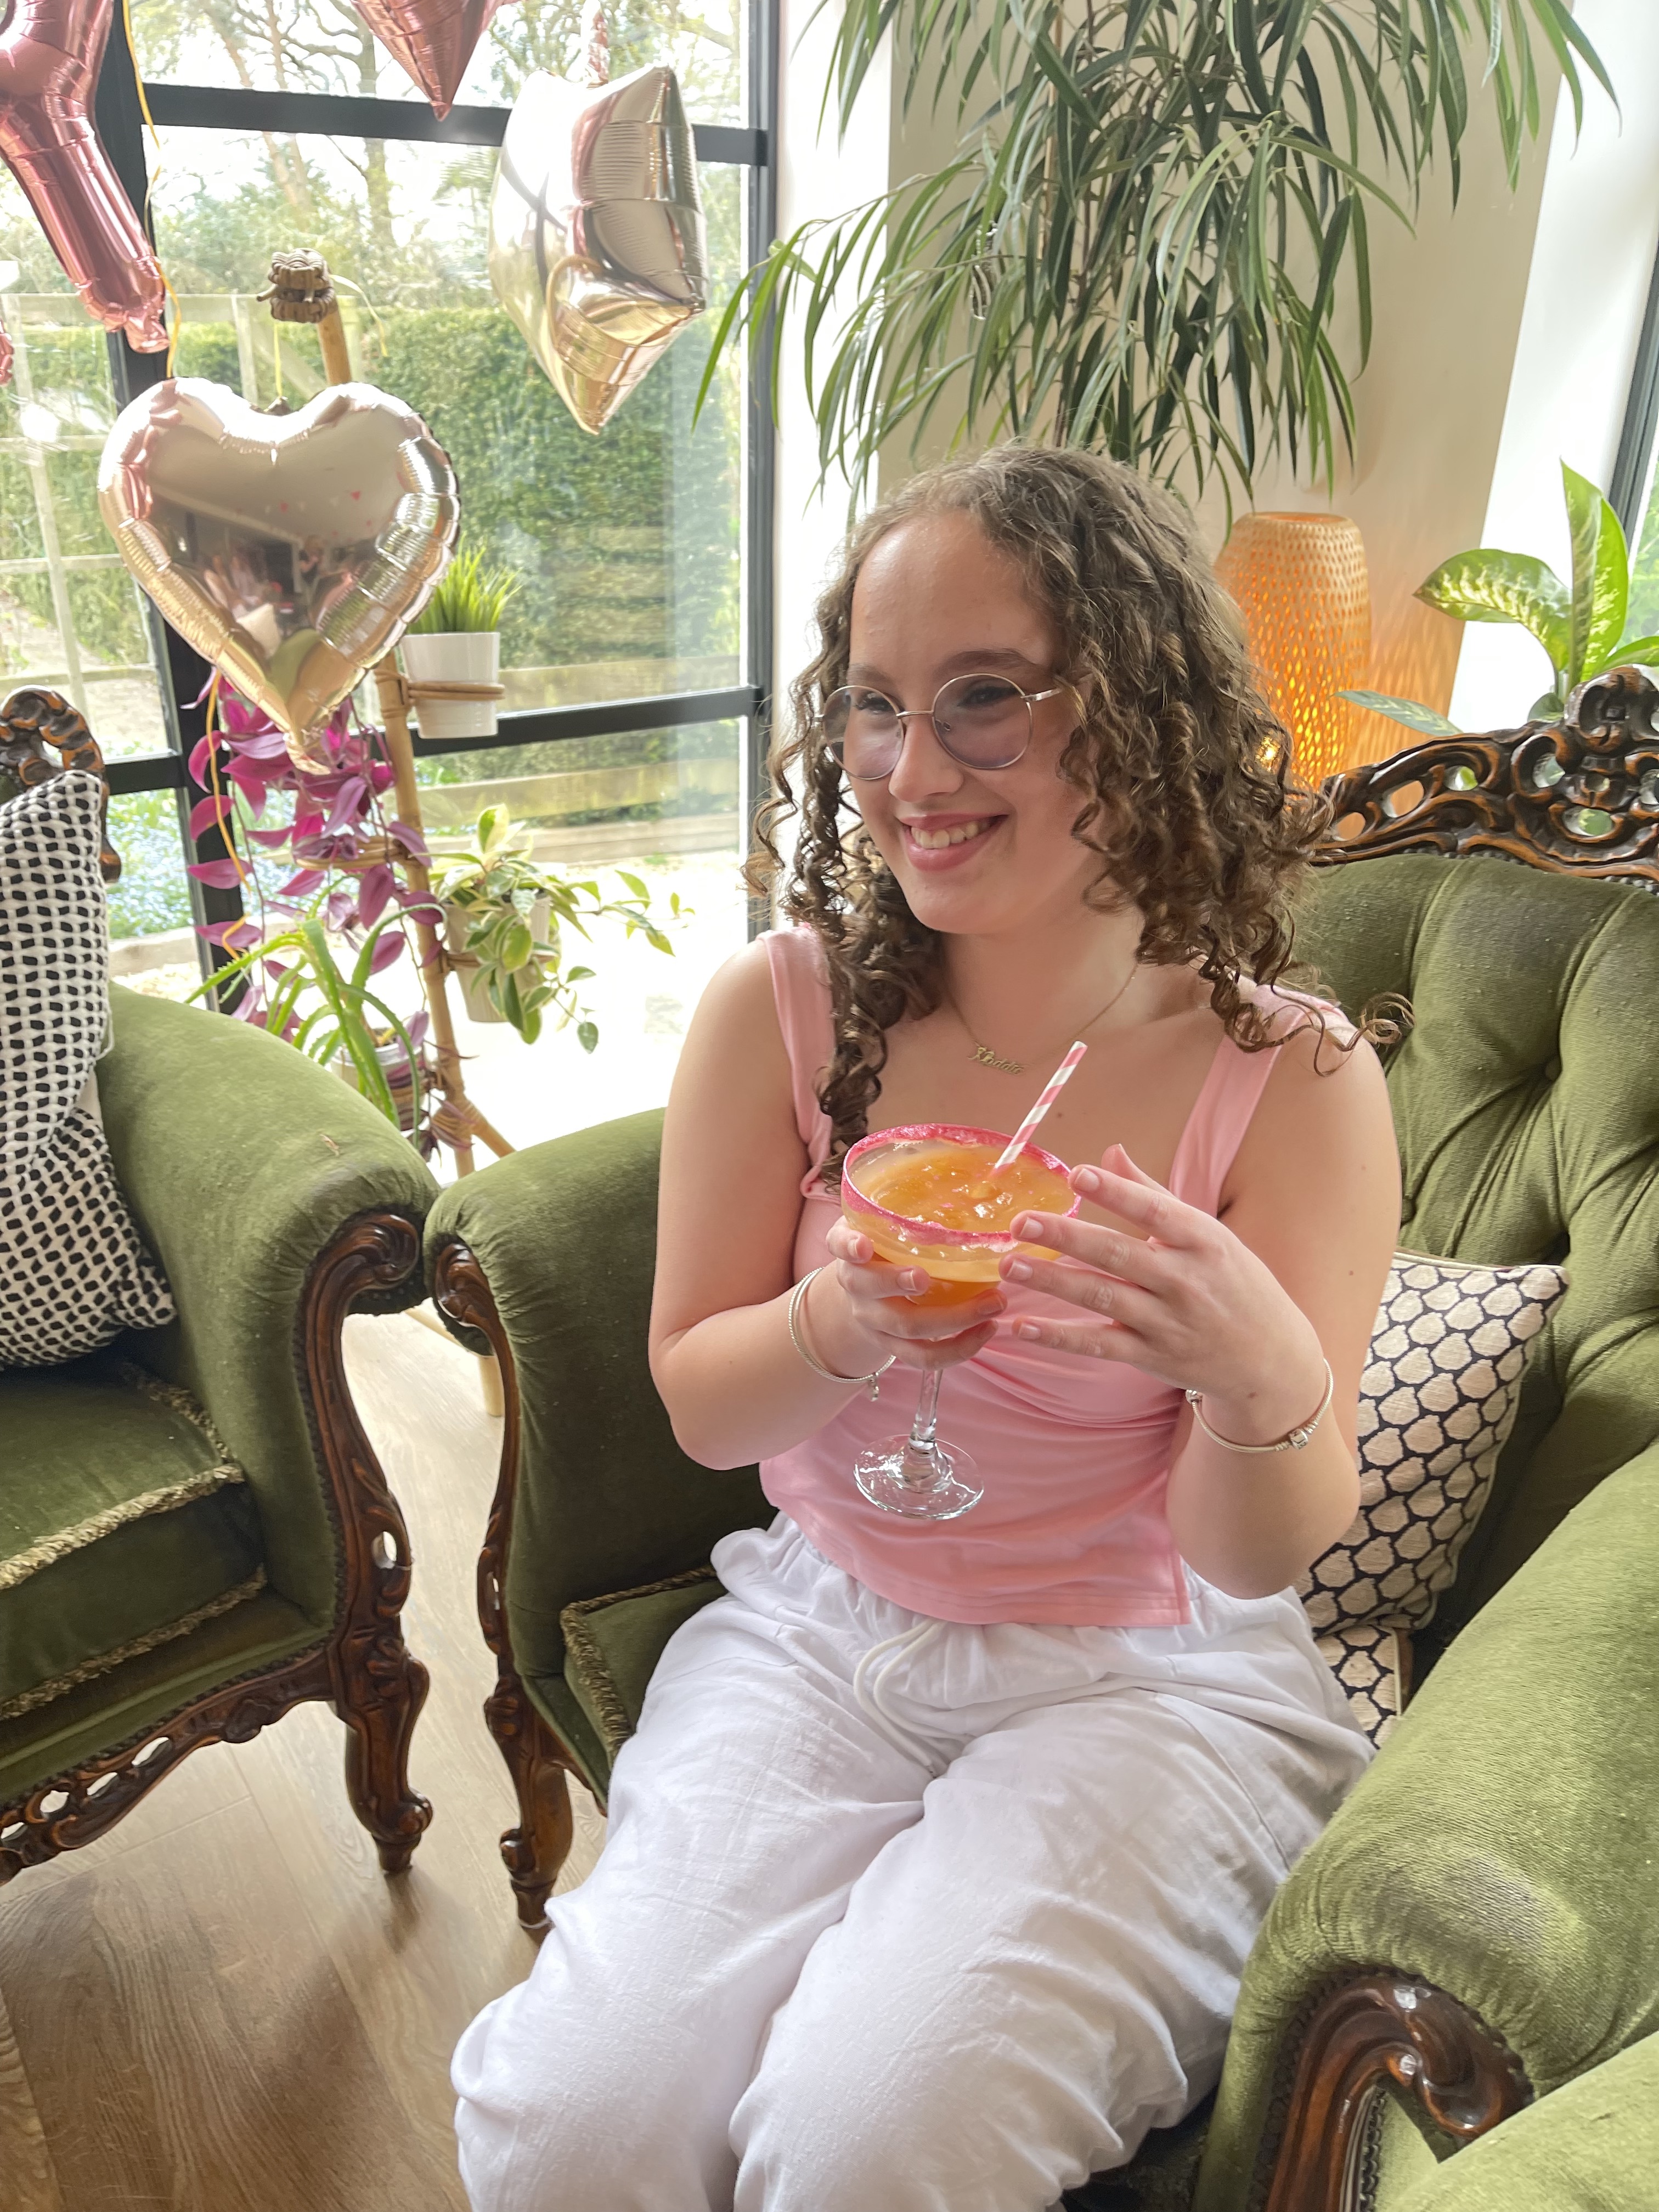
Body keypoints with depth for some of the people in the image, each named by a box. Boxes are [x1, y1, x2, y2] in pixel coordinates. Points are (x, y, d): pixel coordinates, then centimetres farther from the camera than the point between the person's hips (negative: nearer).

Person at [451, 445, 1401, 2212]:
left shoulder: (1290, 1079, -13)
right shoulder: (780, 1008, -9)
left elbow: (1262, 1557, -8)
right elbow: (699, 1405, 0)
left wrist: (1264, 1374, -32)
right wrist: (846, 1322, -23)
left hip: (1149, 1682, -1)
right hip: (815, 1635, 2)